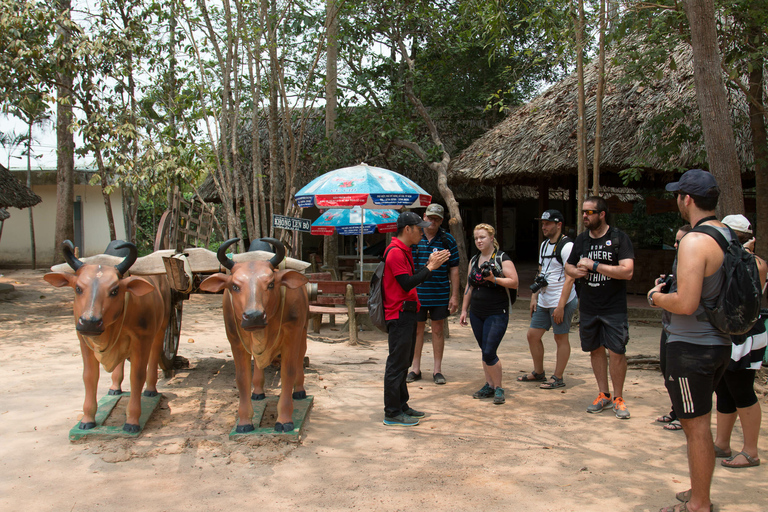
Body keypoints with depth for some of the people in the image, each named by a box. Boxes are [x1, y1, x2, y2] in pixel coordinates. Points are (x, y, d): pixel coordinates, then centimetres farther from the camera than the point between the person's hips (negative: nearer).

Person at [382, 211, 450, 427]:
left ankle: (401, 405, 26)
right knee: (397, 364, -6)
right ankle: (392, 413, 0)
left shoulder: (403, 251, 18)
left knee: (403, 362, 16)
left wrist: (430, 264, 9)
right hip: (399, 314, -11)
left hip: (406, 314, 11)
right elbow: (407, 284, -21)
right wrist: (430, 267, -15)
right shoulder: (395, 252, -15)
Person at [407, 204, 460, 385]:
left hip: (440, 294, 0)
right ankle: (415, 368, 19)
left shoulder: (448, 240, 1)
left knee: (438, 330, 7)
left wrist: (454, 295, -2)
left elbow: (454, 269, 2)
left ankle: (437, 370, 17)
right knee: (417, 329, 7)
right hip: (416, 293, 0)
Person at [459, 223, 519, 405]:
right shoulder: (474, 261, 13)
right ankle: (489, 386, 21)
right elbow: (469, 287, 18)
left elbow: (514, 282, -12)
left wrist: (494, 279, -24)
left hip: (497, 314, -6)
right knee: (485, 351, 10)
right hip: (476, 314, 6)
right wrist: (464, 310, 16)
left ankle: (498, 388, 5)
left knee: (489, 353, -10)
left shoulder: (502, 258, -6)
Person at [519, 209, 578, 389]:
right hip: (543, 301, 9)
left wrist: (561, 305, -21)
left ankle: (558, 378, 11)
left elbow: (569, 278, -17)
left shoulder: (566, 246, -13)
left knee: (561, 339, 1)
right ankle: (538, 372, 25)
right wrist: (534, 297, 13)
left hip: (561, 302, -9)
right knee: (533, 335, 11)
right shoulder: (544, 245, 15)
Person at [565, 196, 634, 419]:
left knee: (616, 352, -7)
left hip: (613, 308, -5)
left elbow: (627, 271, -19)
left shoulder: (619, 238, -8)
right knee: (596, 350, 11)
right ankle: (603, 395, 24)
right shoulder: (581, 239, 9)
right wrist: (577, 271, -4)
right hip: (588, 307, 5)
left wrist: (594, 265, -20)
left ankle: (618, 398, 9)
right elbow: (568, 266, 20)